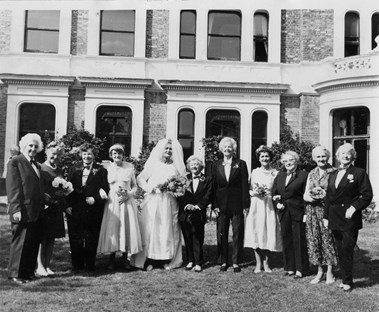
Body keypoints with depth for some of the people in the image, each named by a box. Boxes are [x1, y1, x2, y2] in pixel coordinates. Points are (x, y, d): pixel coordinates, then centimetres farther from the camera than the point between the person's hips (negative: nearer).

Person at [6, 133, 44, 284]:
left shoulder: (37, 165, 18)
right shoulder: (15, 162, -5)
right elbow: (12, 188, -11)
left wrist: (41, 205, 10)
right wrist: (16, 209, -17)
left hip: (36, 211, 7)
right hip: (22, 211, -7)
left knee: (33, 243, 9)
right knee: (20, 242, 1)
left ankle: (29, 271, 19)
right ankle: (15, 274, 12)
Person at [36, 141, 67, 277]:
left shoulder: (60, 171, 14)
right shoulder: (40, 168, -5)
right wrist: (44, 196, -22)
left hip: (56, 209, 6)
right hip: (43, 207, -6)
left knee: (51, 238, 8)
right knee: (42, 238, -2)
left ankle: (47, 265, 16)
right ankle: (40, 266, 5)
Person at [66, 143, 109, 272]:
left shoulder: (101, 170, 3)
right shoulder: (74, 169, 10)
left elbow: (105, 189, -1)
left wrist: (95, 199, -15)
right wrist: (68, 205, -2)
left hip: (93, 210, -2)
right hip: (75, 210, 2)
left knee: (92, 239, 4)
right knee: (75, 239, 5)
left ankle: (90, 265, 16)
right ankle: (77, 264, 17)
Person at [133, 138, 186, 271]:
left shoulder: (176, 166, 11)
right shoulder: (153, 164, 6)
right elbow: (140, 178, 5)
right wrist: (149, 187, -8)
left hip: (170, 202, 2)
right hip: (153, 201, -2)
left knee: (168, 229, 2)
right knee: (151, 229, -4)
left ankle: (167, 260, 9)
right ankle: (150, 260, 0)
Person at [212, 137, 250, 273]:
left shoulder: (241, 164, 2)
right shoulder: (216, 166, 8)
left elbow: (245, 185, -2)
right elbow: (213, 186, 7)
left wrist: (245, 204, -7)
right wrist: (214, 205, -1)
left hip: (237, 204, -2)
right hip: (221, 204, 2)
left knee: (237, 234, 3)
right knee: (221, 234, 7)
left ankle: (236, 262, 13)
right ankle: (223, 262, 17)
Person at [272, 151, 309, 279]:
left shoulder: (303, 175, -4)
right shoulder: (279, 176, 14)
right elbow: (274, 193, 16)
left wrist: (306, 213, -12)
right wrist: (277, 203, -1)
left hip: (298, 212, -5)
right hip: (283, 212, 5)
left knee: (299, 240, 0)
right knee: (286, 240, 9)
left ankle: (300, 269, 10)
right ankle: (290, 268, 19)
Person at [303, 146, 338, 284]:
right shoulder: (311, 174, 12)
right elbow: (305, 195, 10)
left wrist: (325, 195, -18)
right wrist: (311, 197, -10)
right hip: (312, 212, 4)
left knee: (328, 240, -1)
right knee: (314, 241, 5)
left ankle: (329, 273, 13)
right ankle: (319, 272, 18)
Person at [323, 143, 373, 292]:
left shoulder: (359, 173, -3)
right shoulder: (333, 175, 14)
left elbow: (367, 195, -6)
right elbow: (328, 197, 16)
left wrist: (354, 207, -17)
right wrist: (326, 216, 12)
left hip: (350, 218, -5)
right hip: (335, 218, 5)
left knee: (347, 250, -3)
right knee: (340, 250, 9)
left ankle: (347, 281, 9)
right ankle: (345, 278, 19)